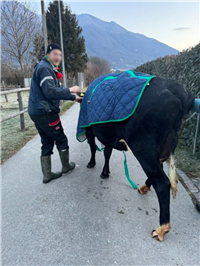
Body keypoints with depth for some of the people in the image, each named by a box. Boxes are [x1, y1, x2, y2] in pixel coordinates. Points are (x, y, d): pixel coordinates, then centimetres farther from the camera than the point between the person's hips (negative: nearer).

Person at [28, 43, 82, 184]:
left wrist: (74, 98, 22)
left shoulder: (49, 68, 20)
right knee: (61, 139, 6)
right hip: (45, 113, -10)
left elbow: (56, 91, 24)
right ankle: (66, 167, 25)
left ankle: (47, 174, 19)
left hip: (37, 112, 10)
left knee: (47, 142, 12)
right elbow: (50, 92, -25)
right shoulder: (44, 68, -13)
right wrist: (70, 90, -16)